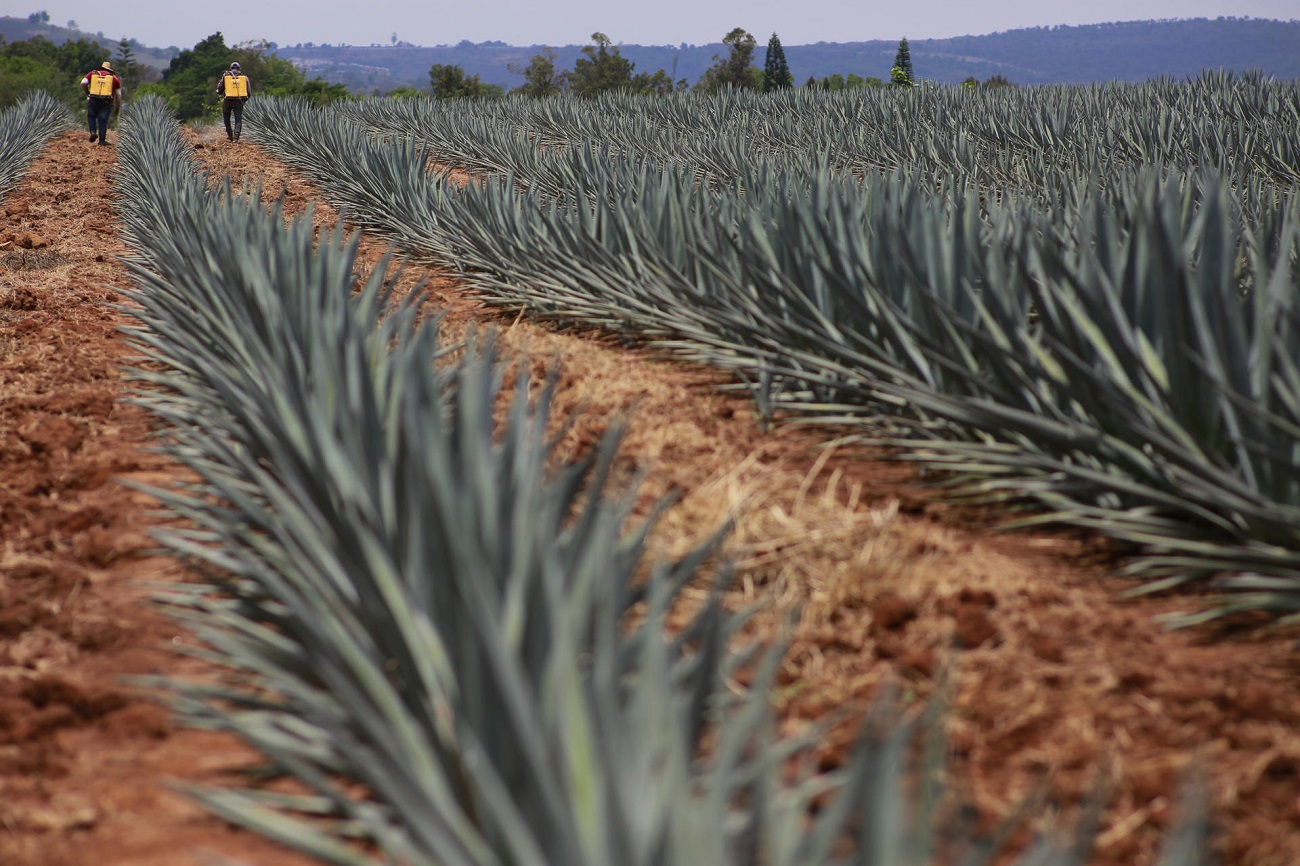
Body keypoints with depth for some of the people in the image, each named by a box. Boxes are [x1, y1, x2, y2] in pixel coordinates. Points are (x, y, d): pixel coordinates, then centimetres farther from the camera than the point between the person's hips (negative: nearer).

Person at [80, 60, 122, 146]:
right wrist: (118, 107, 16)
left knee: (91, 116, 22)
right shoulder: (114, 78, 13)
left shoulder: (92, 74, 12)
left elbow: (83, 83, -4)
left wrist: (87, 93, 10)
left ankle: (93, 132, 3)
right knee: (103, 120, 6)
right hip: (106, 102, 0)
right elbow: (118, 94, 9)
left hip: (93, 100, 0)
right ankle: (102, 140, 5)